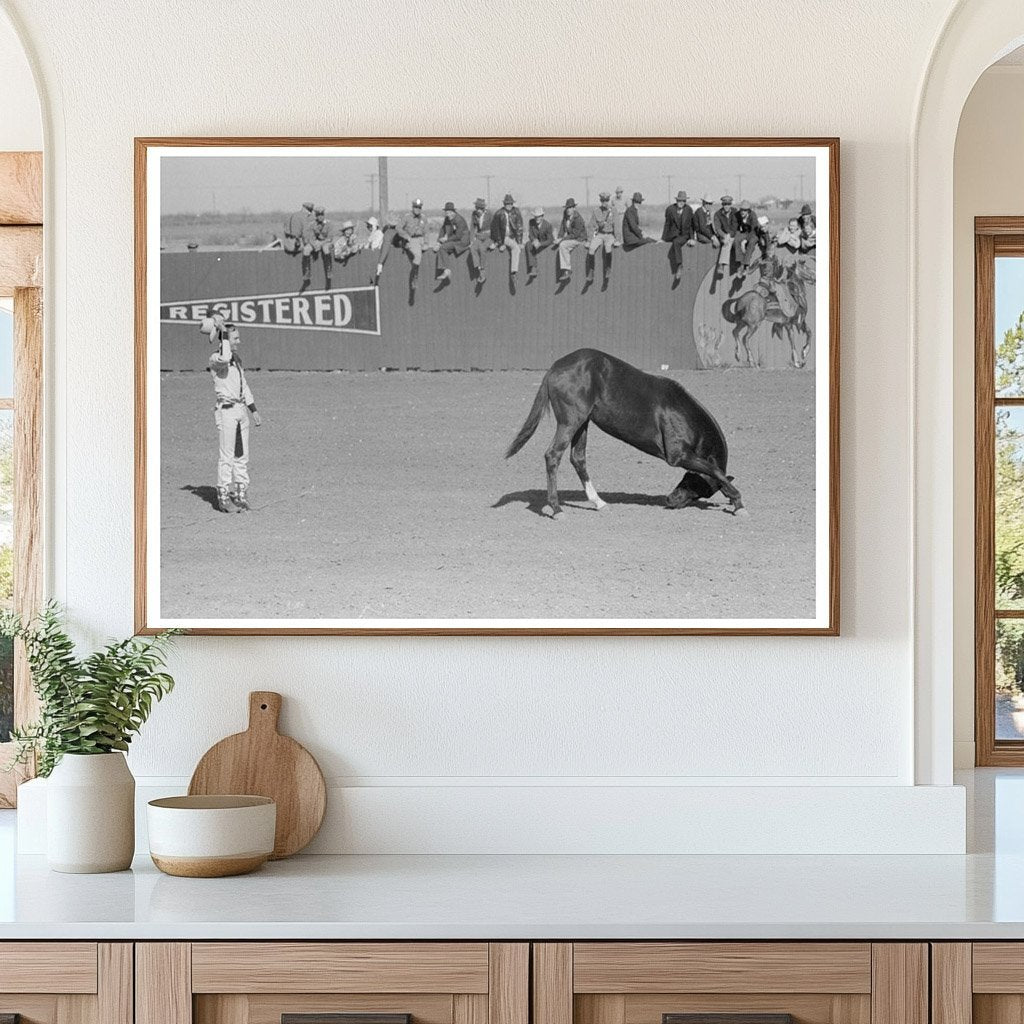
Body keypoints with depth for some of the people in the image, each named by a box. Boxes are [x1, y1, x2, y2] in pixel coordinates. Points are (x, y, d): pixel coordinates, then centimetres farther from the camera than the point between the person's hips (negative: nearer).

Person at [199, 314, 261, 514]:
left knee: (242, 455, 10)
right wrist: (223, 334, -25)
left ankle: (240, 495, 17)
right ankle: (224, 498, -2)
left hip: (241, 410, 8)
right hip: (225, 410, -8)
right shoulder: (215, 359, -10)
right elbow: (224, 359, -34)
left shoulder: (237, 360, 16)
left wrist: (253, 409, 18)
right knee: (226, 456, -6)